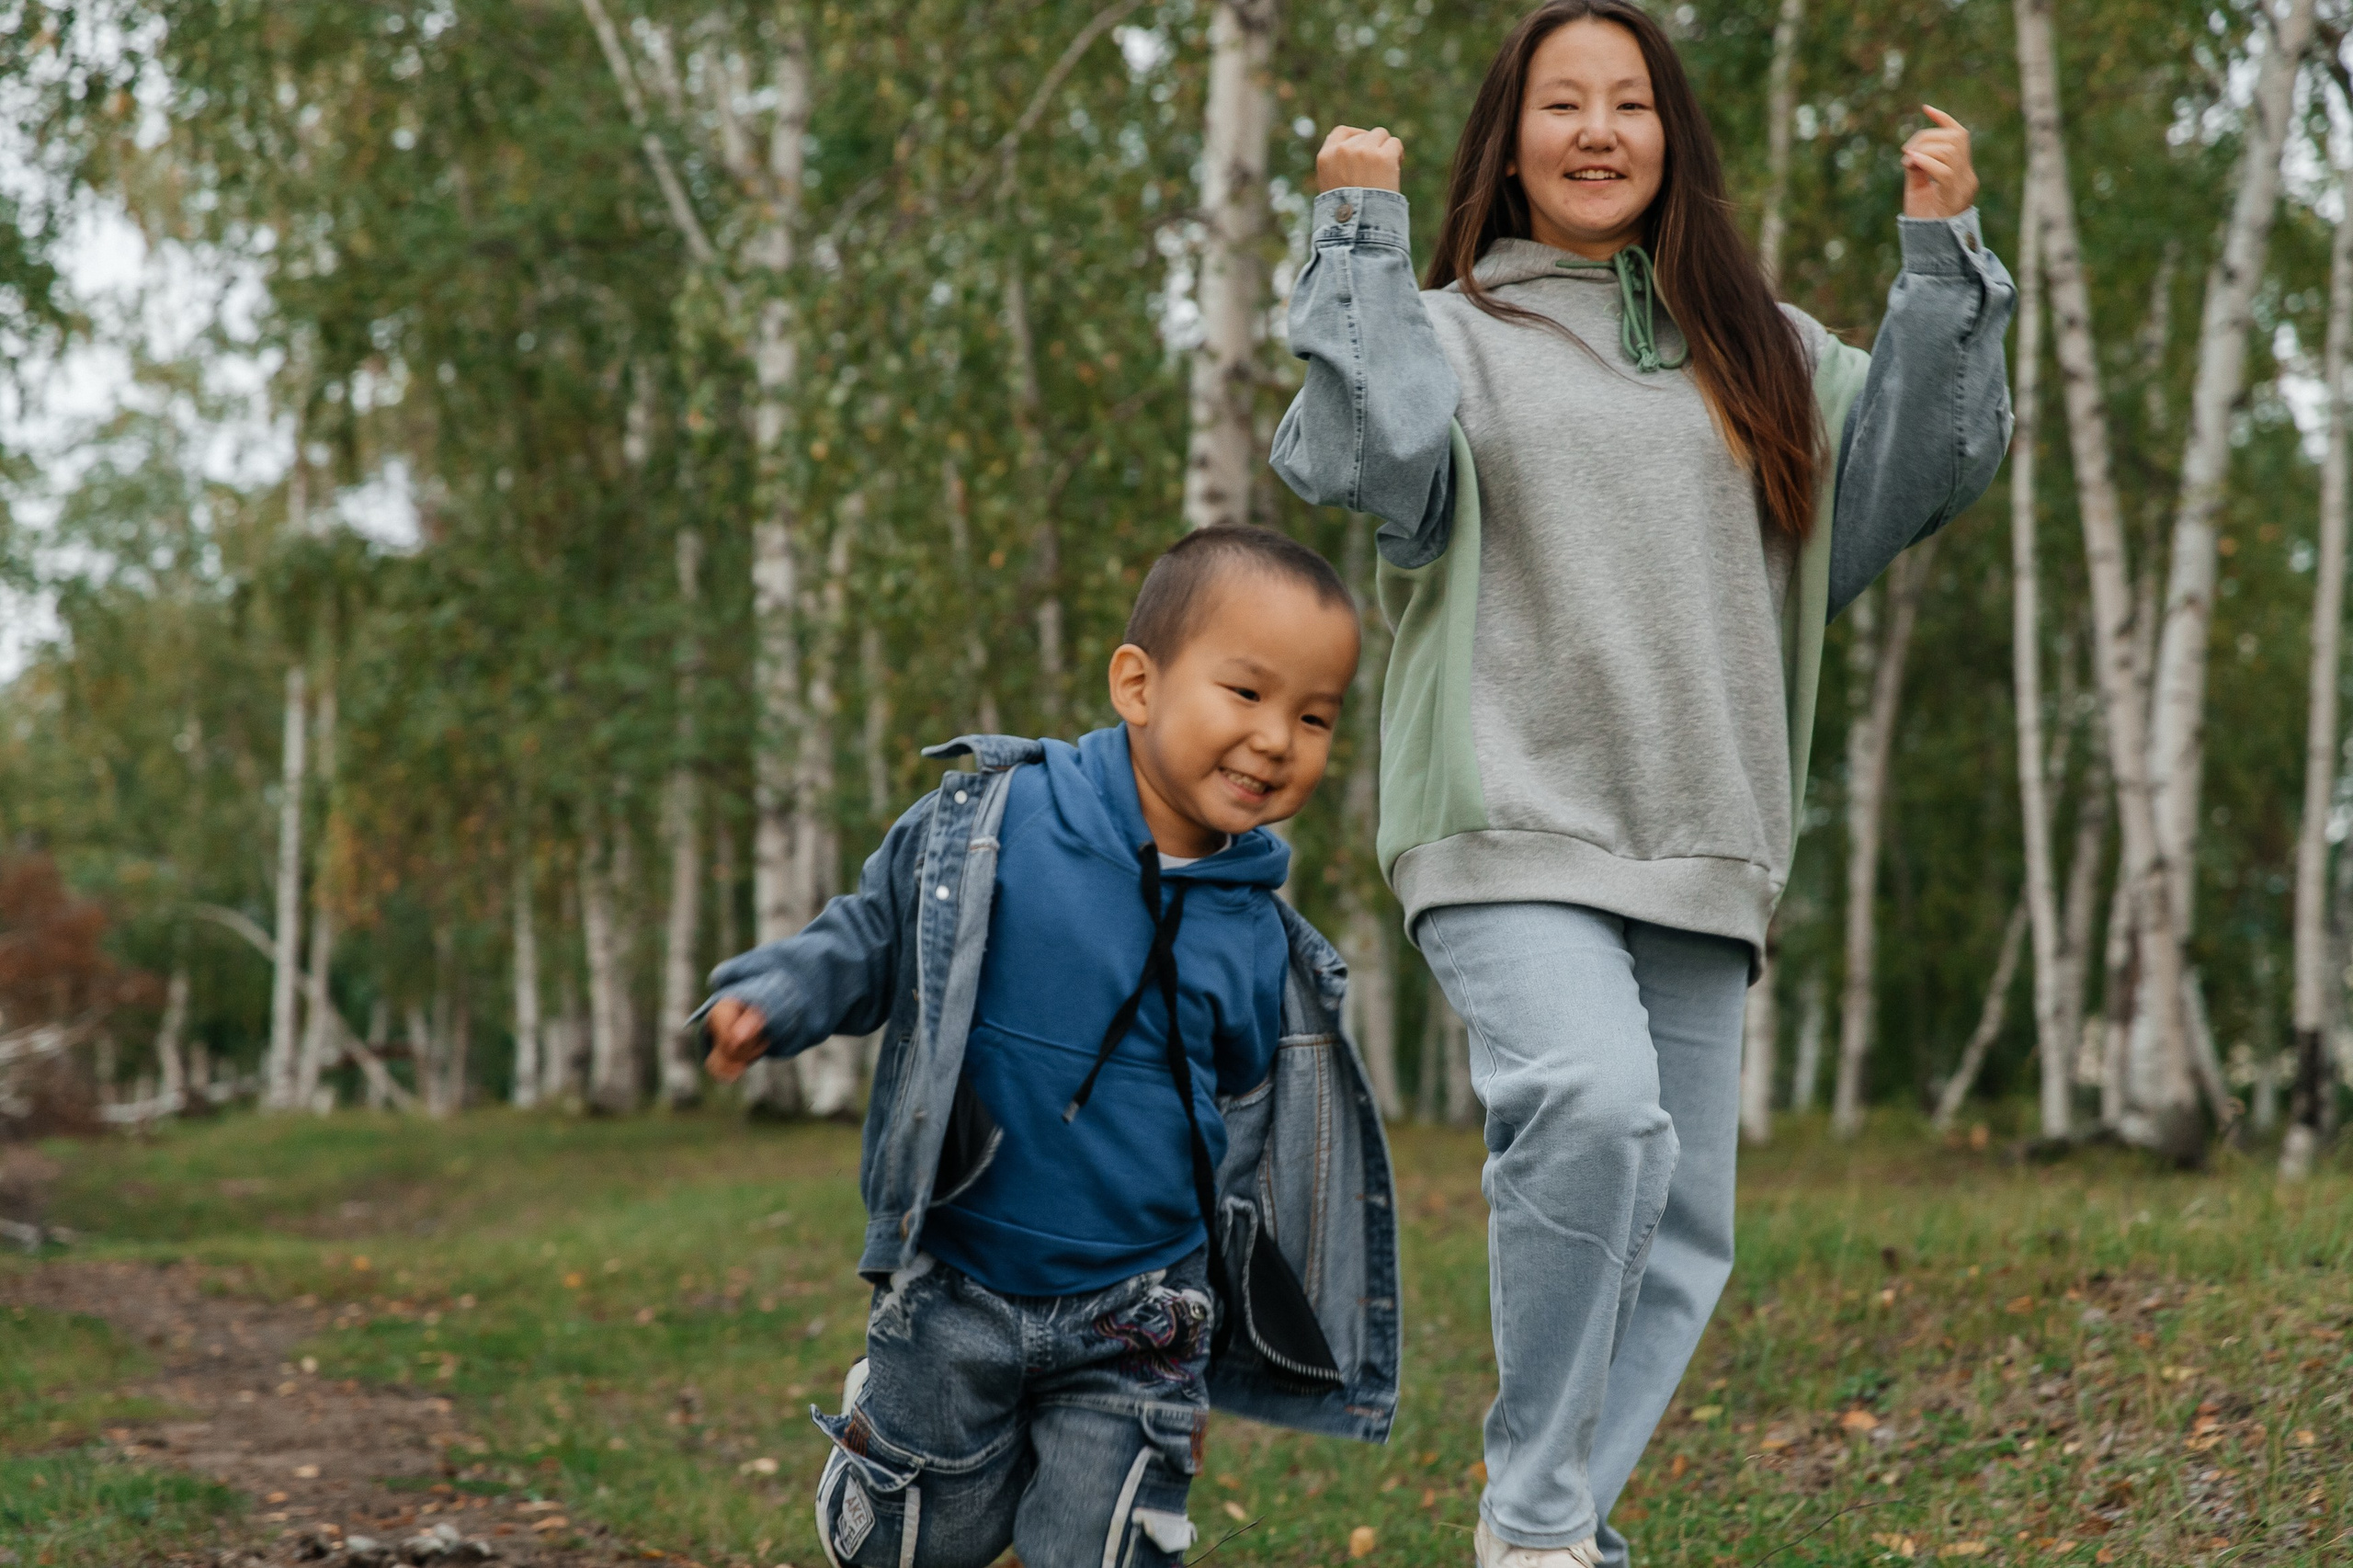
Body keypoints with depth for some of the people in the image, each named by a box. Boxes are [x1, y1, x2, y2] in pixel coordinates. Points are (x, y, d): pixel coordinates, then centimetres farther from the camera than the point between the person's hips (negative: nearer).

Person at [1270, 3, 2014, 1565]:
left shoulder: (1758, 349, 17)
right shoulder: (1455, 332, 6)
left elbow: (1920, 462, 6)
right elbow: (1365, 460, -13)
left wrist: (1945, 252, 1)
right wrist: (1362, 233, -10)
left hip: (1698, 856, 5)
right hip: (1512, 836, -5)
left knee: (1679, 1221, 3)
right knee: (1595, 1106, -29)